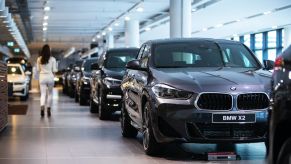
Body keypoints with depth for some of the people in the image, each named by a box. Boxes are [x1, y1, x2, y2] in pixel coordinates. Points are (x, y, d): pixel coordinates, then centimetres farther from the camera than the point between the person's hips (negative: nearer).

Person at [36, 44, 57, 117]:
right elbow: (54, 70, -4)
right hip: (50, 77, -1)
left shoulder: (39, 59, 0)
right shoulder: (52, 59, -5)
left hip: (42, 77, 1)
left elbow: (38, 69, 4)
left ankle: (42, 107, -24)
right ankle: (48, 109, 16)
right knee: (50, 94, 13)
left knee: (43, 94, -1)